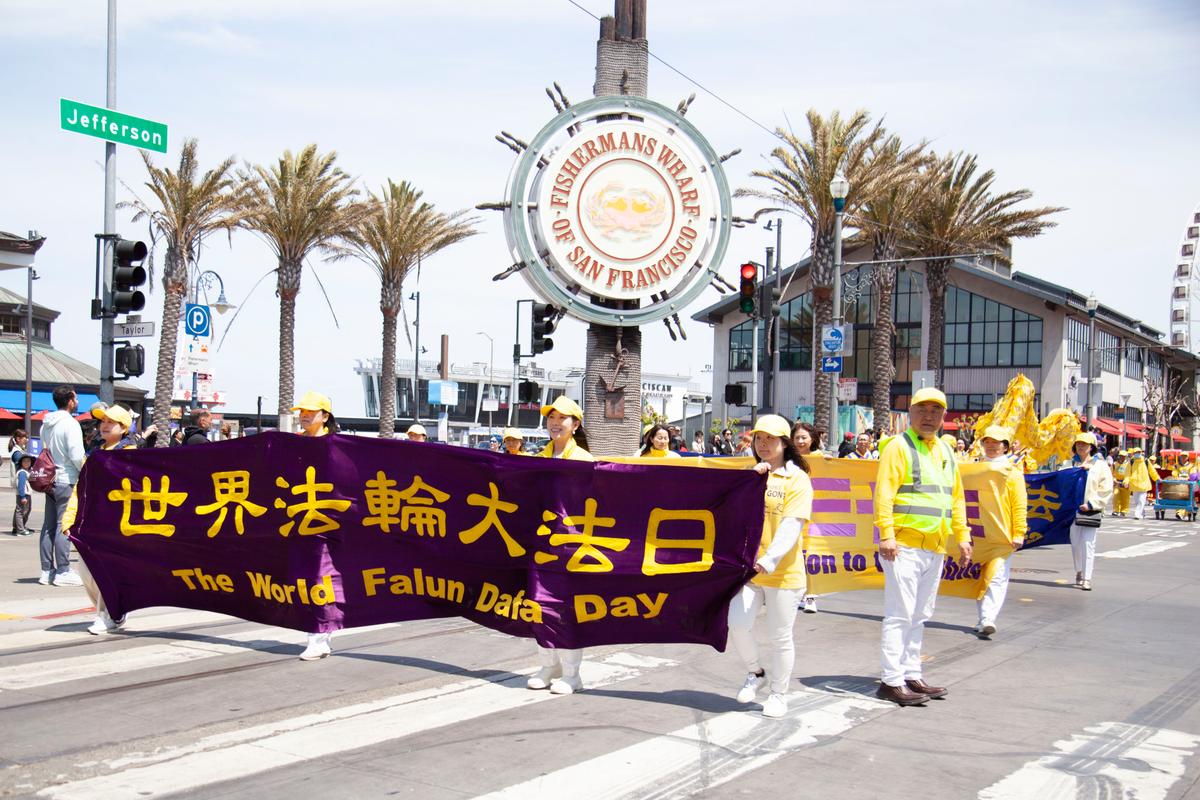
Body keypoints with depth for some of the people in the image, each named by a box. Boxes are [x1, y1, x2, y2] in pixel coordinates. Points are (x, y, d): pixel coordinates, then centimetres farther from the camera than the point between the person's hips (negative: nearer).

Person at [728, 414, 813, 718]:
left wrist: (769, 560, -24)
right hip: (747, 567, 4)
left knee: (779, 637, 5)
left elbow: (792, 526, -13)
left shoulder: (797, 479, -4)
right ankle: (756, 673, 18)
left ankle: (778, 694, 22)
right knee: (738, 624, -9)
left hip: (783, 572, -4)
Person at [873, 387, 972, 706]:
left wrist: (963, 535, 15)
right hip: (904, 546, -8)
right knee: (900, 615, -6)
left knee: (919, 616, 14)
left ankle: (911, 676, 23)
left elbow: (956, 497, 22)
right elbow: (884, 492, -15)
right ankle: (892, 682, -2)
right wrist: (886, 534, -22)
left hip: (935, 548, 8)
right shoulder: (900, 447, -7)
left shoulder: (946, 452, 17)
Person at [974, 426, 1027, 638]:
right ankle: (984, 619, 17)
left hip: (1002, 534, -4)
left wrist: (1019, 533, -9)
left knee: (997, 577, -10)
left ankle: (988, 619, -16)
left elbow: (1020, 505, -2)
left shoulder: (1012, 472, 2)